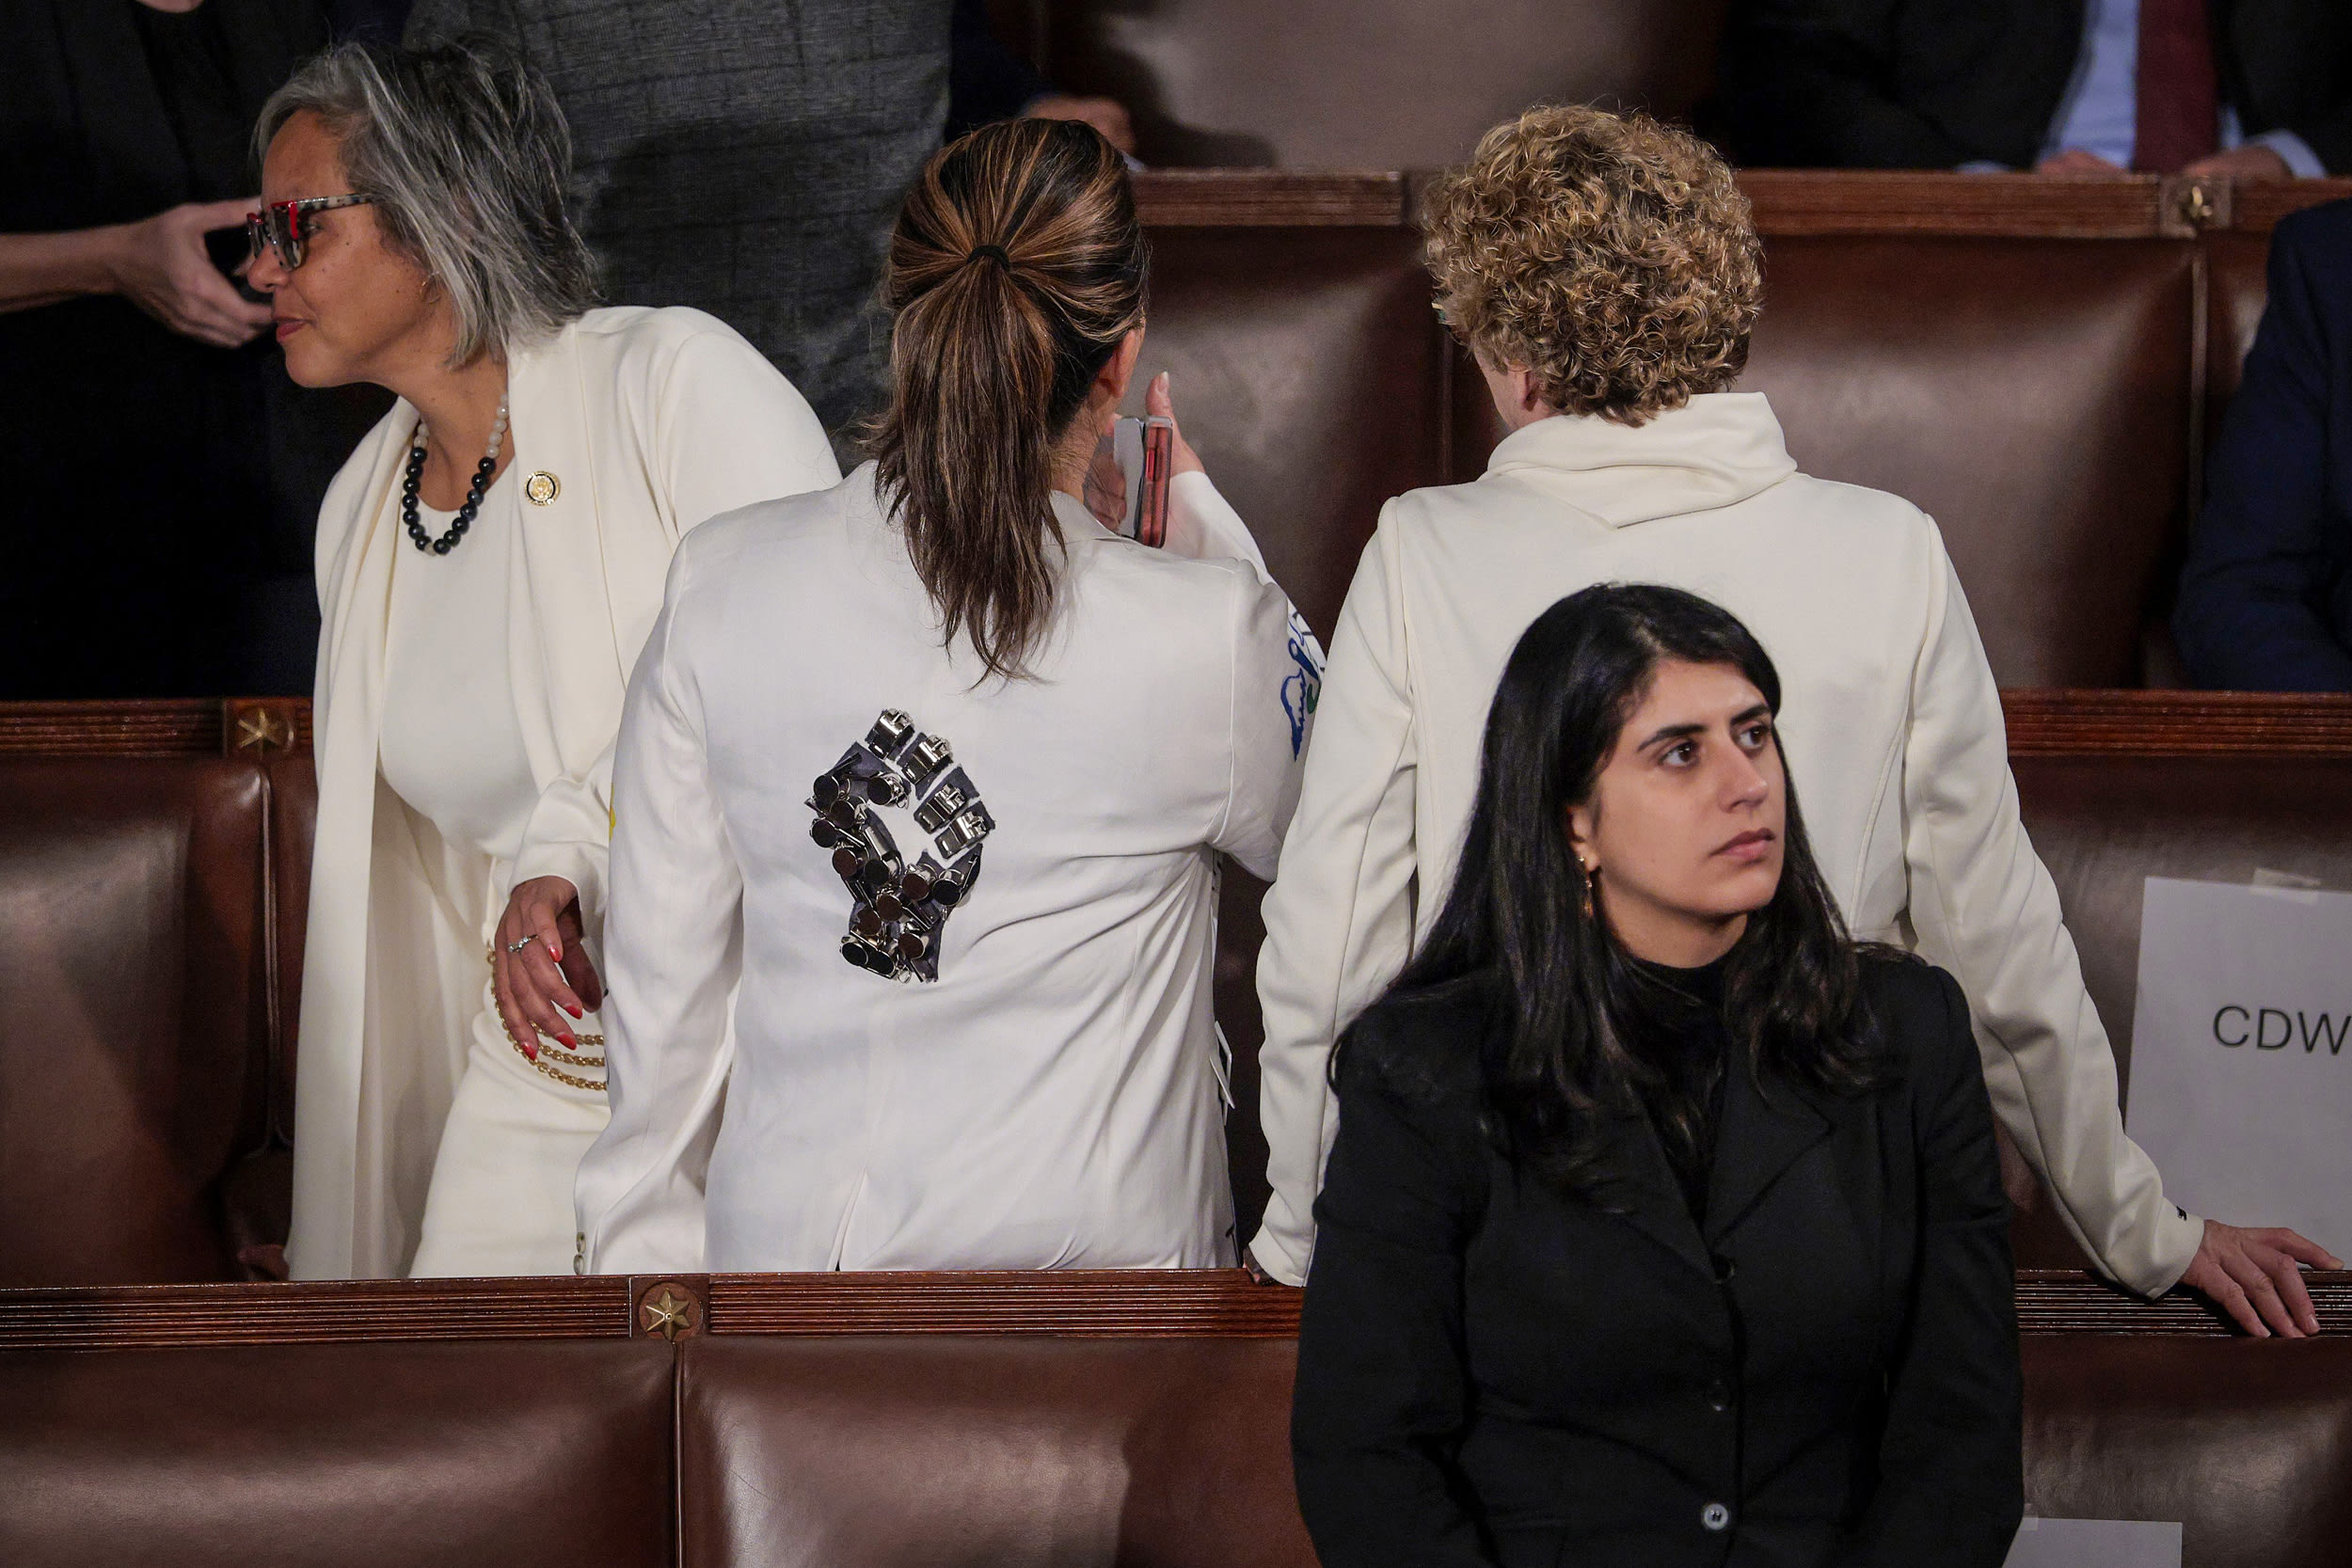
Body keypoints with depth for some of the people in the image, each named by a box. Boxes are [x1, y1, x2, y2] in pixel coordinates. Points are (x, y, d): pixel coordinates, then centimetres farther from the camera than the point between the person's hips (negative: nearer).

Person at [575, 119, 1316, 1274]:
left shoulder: (719, 589, -8)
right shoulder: (1210, 637, -17)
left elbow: (664, 984, 1)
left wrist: (649, 1262, 14)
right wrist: (1200, 519, 13)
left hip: (786, 1253, 3)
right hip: (1093, 1259, -3)